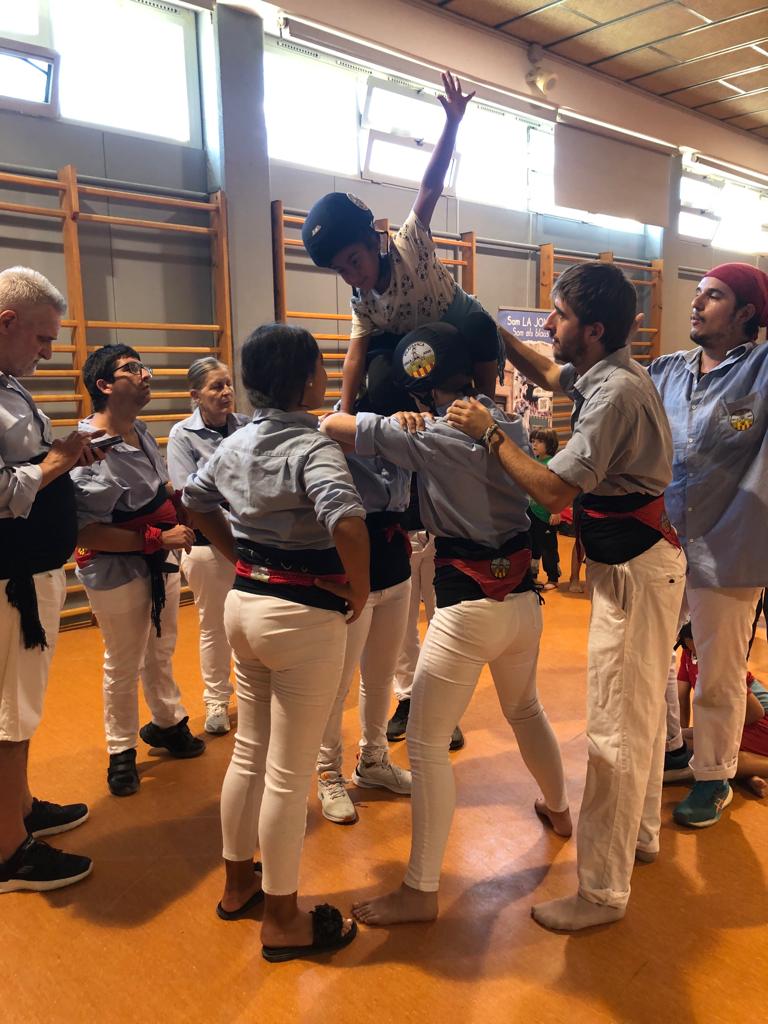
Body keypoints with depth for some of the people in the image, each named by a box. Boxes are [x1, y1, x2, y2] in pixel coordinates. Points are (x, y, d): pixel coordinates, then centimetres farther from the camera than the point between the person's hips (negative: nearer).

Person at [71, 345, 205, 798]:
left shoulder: (142, 432, 3)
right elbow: (85, 533, -29)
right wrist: (160, 539, -27)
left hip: (161, 563, 8)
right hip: (117, 571, -7)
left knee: (161, 653, 24)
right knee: (124, 666, 11)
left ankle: (167, 722, 47)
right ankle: (121, 752, 33)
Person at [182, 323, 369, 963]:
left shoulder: (237, 443, 5)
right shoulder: (313, 447, -19)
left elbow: (195, 500, 19)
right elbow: (347, 523, -35)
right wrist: (360, 592, -19)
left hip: (244, 603, 8)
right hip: (304, 615, -8)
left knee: (249, 753, 22)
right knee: (290, 774, 6)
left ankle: (239, 884, 41)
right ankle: (283, 921, 24)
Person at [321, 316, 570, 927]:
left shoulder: (428, 438, -15)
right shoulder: (511, 426, 3)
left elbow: (335, 427, -14)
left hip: (467, 610, -7)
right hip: (524, 601, 7)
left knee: (426, 744, 4)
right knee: (525, 709, 31)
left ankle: (420, 892, 14)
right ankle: (558, 809, 54)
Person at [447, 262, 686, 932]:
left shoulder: (615, 393, -23)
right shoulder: (608, 372, 6)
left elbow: (553, 491, -28)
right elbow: (551, 375, 26)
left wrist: (490, 434, -17)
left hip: (635, 568, -10)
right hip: (632, 557, 10)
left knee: (615, 729, -3)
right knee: (640, 711, 22)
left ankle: (602, 891, 11)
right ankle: (642, 833, 41)